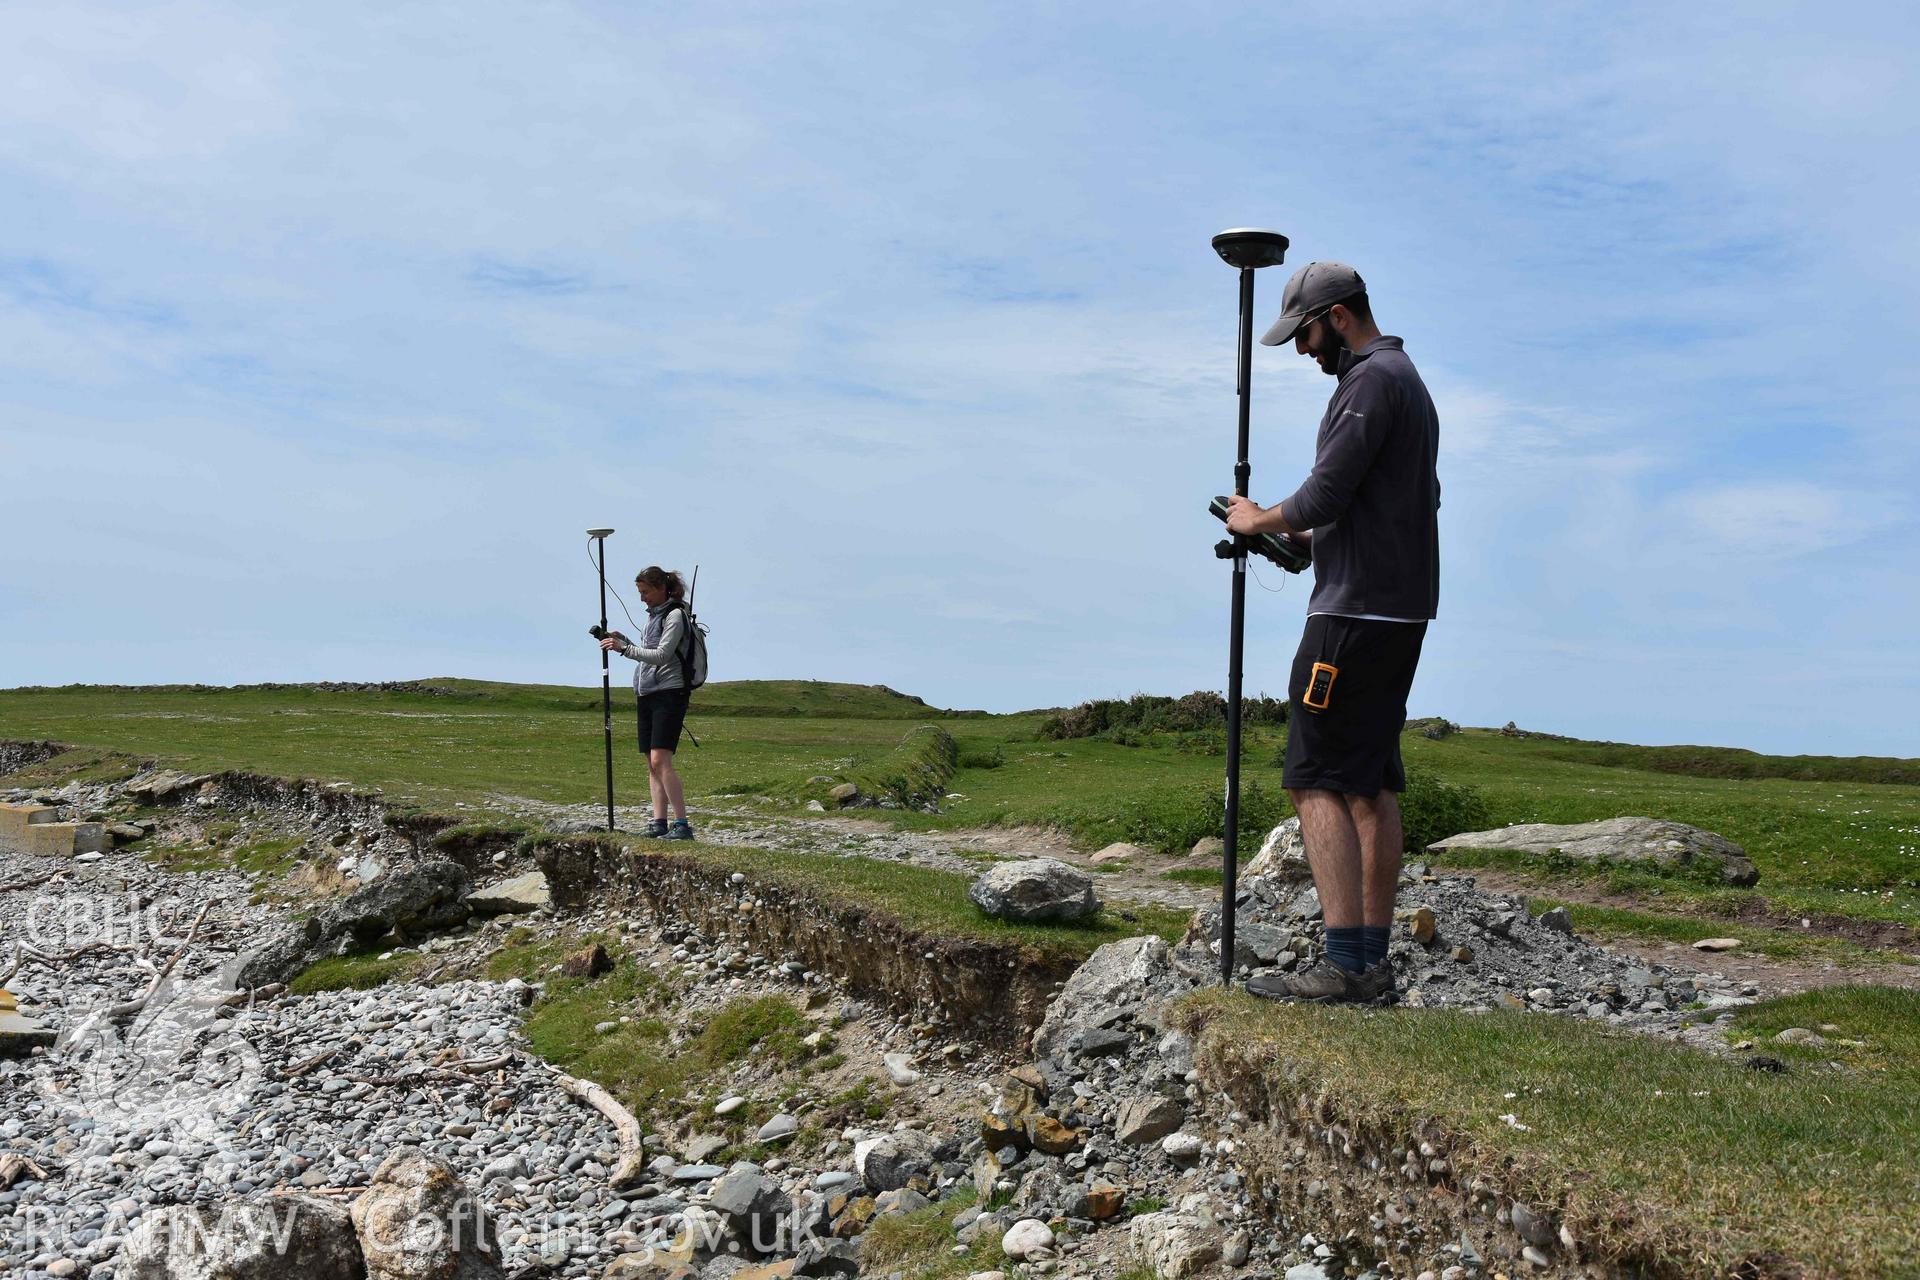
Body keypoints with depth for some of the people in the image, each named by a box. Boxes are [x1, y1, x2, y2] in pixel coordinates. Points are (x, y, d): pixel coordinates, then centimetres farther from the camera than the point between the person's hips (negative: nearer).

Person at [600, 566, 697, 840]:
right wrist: (623, 640, 11)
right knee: (652, 764, 4)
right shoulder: (652, 615, 19)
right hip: (647, 694, 9)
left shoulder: (675, 615, -7)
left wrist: (624, 648, -22)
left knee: (660, 760, -17)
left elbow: (661, 655, -17)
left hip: (670, 693, -9)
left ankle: (682, 824, -17)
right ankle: (659, 822, 4)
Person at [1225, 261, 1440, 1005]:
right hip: (1402, 613, 10)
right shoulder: (1408, 379, 22)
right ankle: (1375, 961, 12)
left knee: (1317, 781, -11)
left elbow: (1324, 495, -18)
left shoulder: (1371, 380, -11)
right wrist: (1308, 538, 20)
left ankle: (1344, 965, -14)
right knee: (1372, 784, 9)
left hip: (1356, 612, -10)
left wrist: (1259, 520, 0)